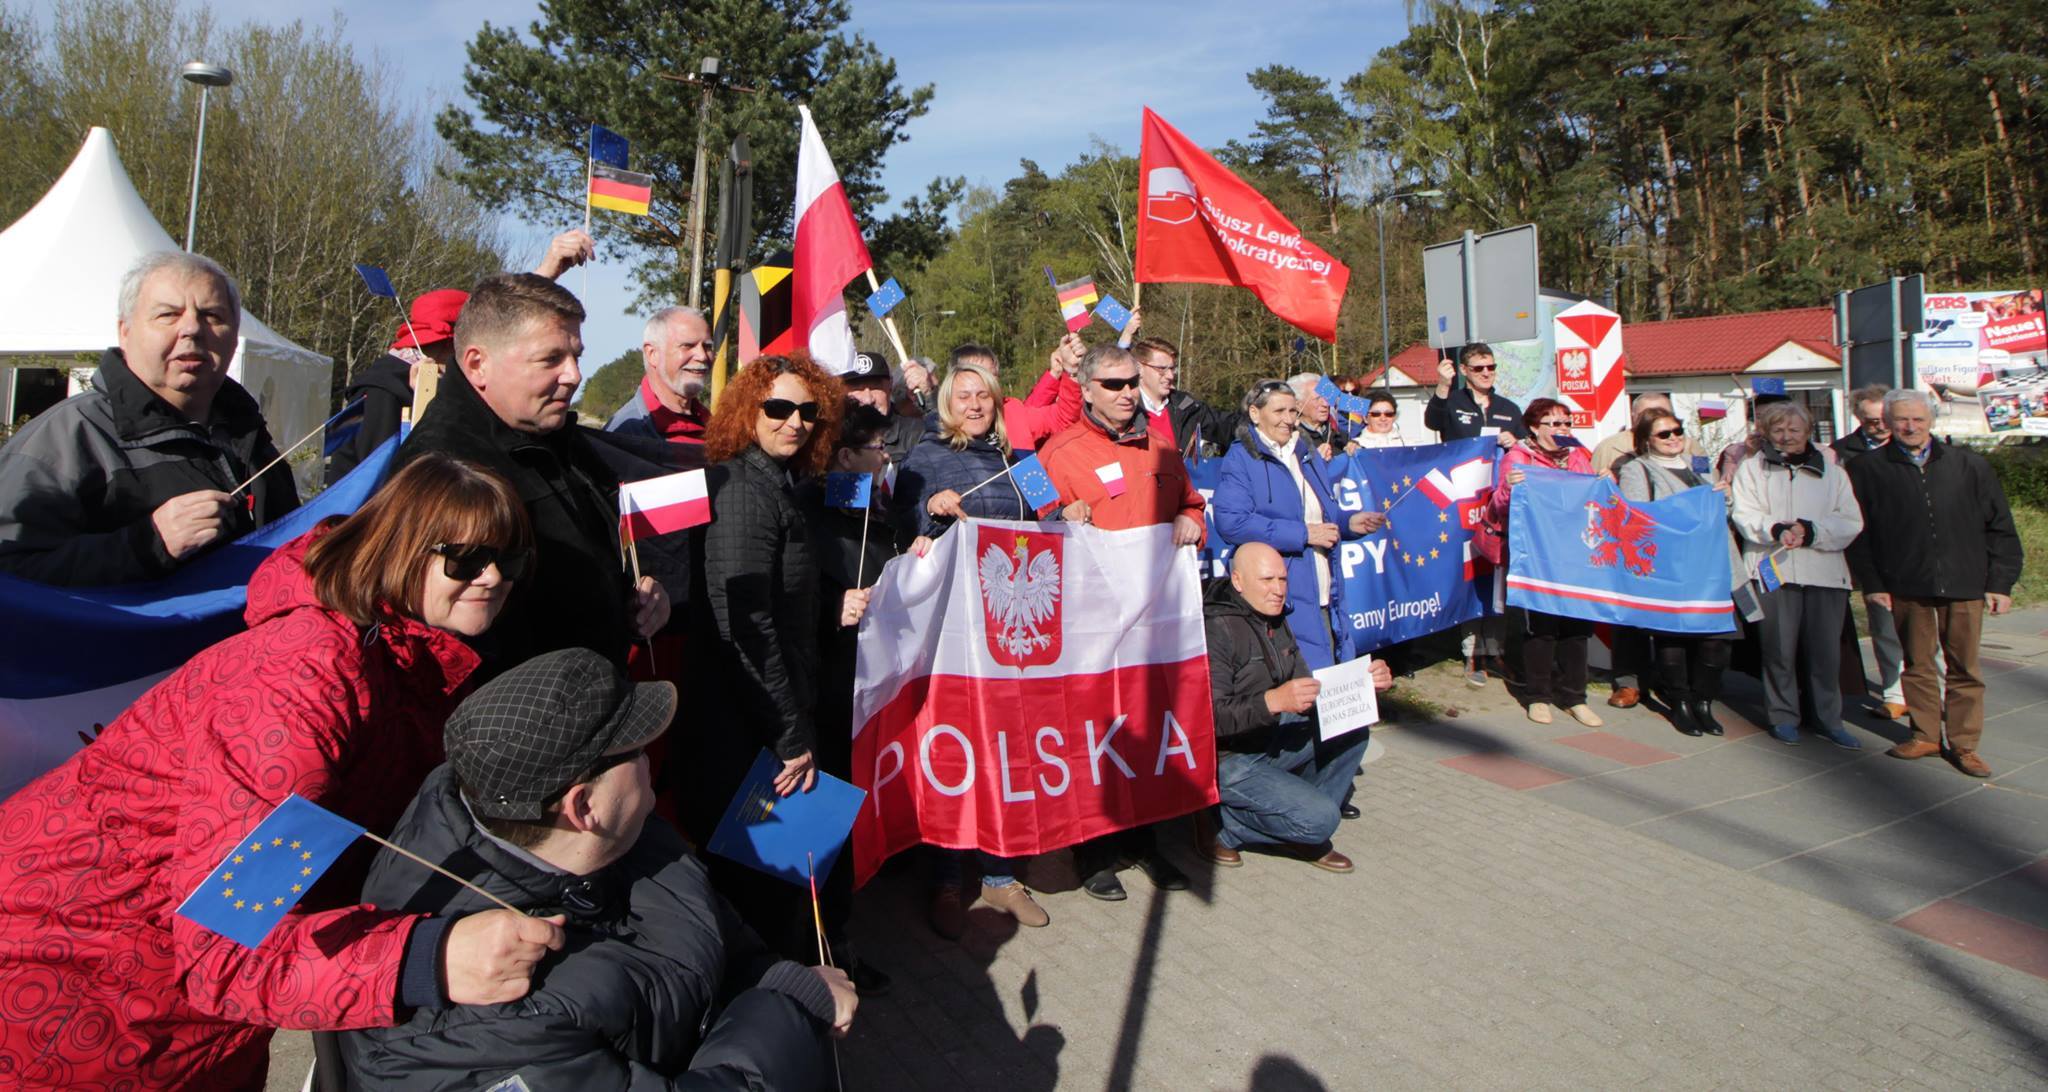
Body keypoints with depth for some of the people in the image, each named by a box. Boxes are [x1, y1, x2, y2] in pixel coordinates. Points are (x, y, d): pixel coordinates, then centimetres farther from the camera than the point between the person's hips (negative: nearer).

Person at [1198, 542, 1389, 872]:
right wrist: (1273, 701, -40)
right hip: (1226, 762, -9)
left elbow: (1307, 698, 10)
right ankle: (1222, 827, -2)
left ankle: (1303, 833, 1)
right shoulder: (1217, 628, -20)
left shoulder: (1276, 624, 9)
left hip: (1271, 743, 9)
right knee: (1321, 818, -20)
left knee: (1354, 729, -4)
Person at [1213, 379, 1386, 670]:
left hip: (1324, 597, 7)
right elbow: (1231, 522, -18)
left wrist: (1349, 523, 5)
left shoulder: (1307, 455, 20)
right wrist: (1303, 534, -16)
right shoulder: (1240, 459, -4)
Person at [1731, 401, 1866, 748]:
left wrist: (1811, 530, -14)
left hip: (1824, 571, 2)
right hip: (1774, 570, -2)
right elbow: (1745, 515, -2)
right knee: (1779, 649, 1)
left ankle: (1826, 718, 15)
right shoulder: (1751, 469, 10)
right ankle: (1783, 716, 14)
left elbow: (1851, 522, 4)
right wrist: (1775, 530, -21)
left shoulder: (1832, 471, 14)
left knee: (1826, 650, 3)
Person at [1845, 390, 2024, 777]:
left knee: (1965, 668, 6)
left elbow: (2000, 527, 8)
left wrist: (2001, 583, 2)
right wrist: (1872, 583, -4)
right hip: (1907, 587, -1)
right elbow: (1858, 531, 1)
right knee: (1918, 664, 9)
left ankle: (1964, 743, 15)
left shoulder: (1969, 465, 6)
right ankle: (1925, 735, 20)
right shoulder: (1867, 469, 1)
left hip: (1964, 585, 1)